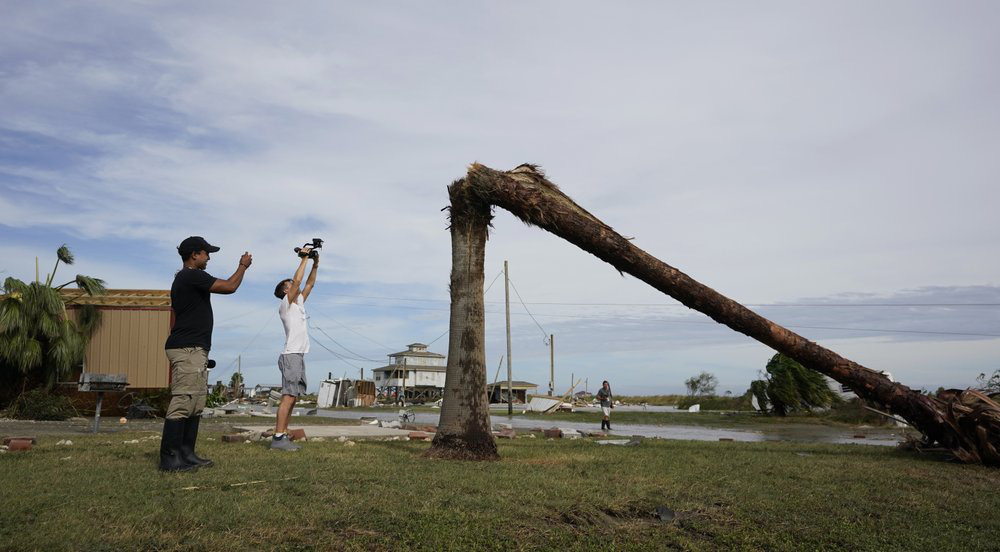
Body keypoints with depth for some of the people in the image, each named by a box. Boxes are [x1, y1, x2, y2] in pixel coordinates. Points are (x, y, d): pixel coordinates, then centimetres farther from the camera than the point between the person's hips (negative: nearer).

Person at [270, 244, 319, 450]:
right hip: (291, 355, -9)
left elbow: (309, 284, 26)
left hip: (299, 356, 9)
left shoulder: (299, 303, 20)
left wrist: (315, 265, 17)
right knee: (289, 397, -14)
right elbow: (297, 280, -12)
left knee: (293, 398, 7)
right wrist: (304, 258, -5)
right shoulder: (285, 304, -2)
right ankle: (278, 437, -15)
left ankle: (283, 436, 10)